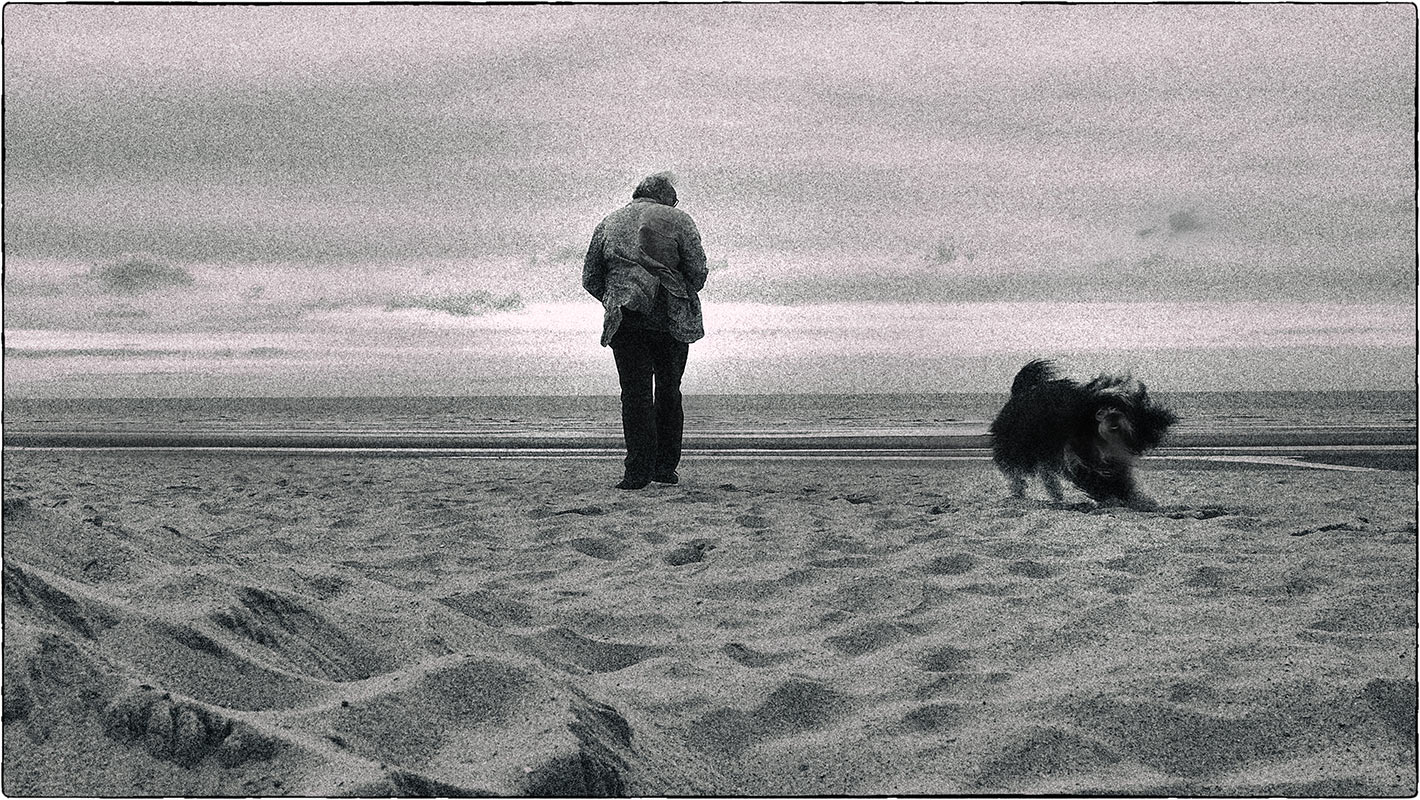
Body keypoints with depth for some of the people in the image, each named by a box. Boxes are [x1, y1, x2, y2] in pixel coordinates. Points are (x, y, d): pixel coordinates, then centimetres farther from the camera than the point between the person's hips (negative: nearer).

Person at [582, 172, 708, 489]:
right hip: (672, 318, -1)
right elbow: (698, 272, -3)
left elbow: (590, 278, 13)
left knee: (635, 393, 0)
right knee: (669, 392, 11)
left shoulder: (610, 223, 14)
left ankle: (639, 471, -7)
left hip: (625, 319, 1)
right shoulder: (678, 220, 5)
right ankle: (666, 467, 13)